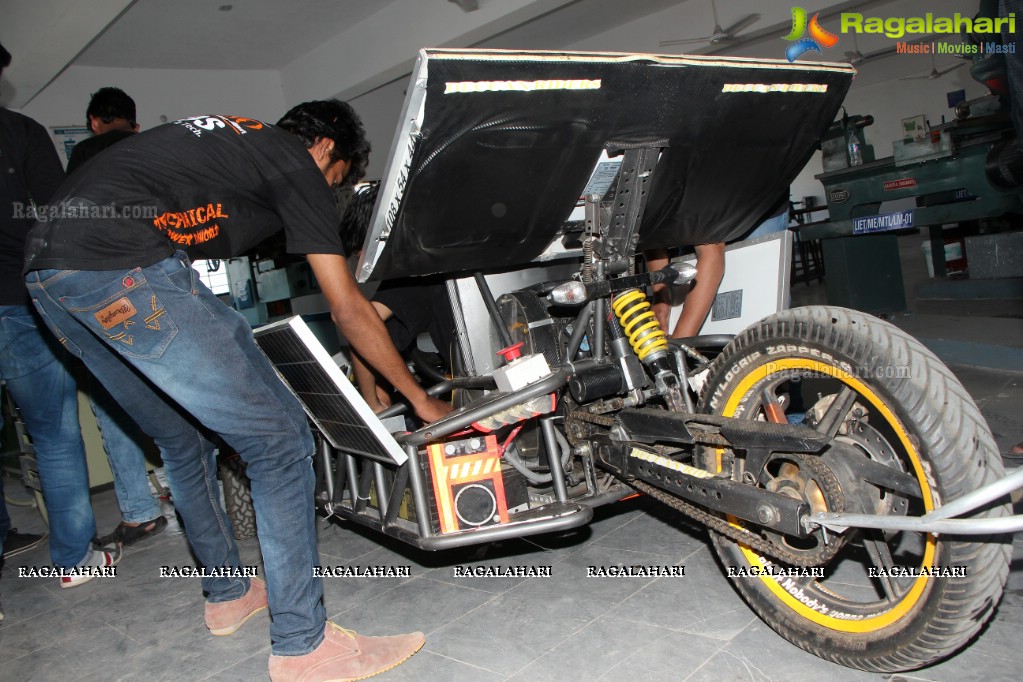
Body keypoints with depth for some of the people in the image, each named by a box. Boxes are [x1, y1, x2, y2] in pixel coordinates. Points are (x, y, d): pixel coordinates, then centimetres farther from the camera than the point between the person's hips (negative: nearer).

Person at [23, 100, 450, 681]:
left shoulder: (227, 137, 29)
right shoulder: (297, 164, 5)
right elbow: (349, 311, 3)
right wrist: (421, 399, 13)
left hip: (46, 265, 11)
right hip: (125, 270, -10)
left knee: (185, 442, 23)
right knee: (281, 440, -3)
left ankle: (229, 595, 38)